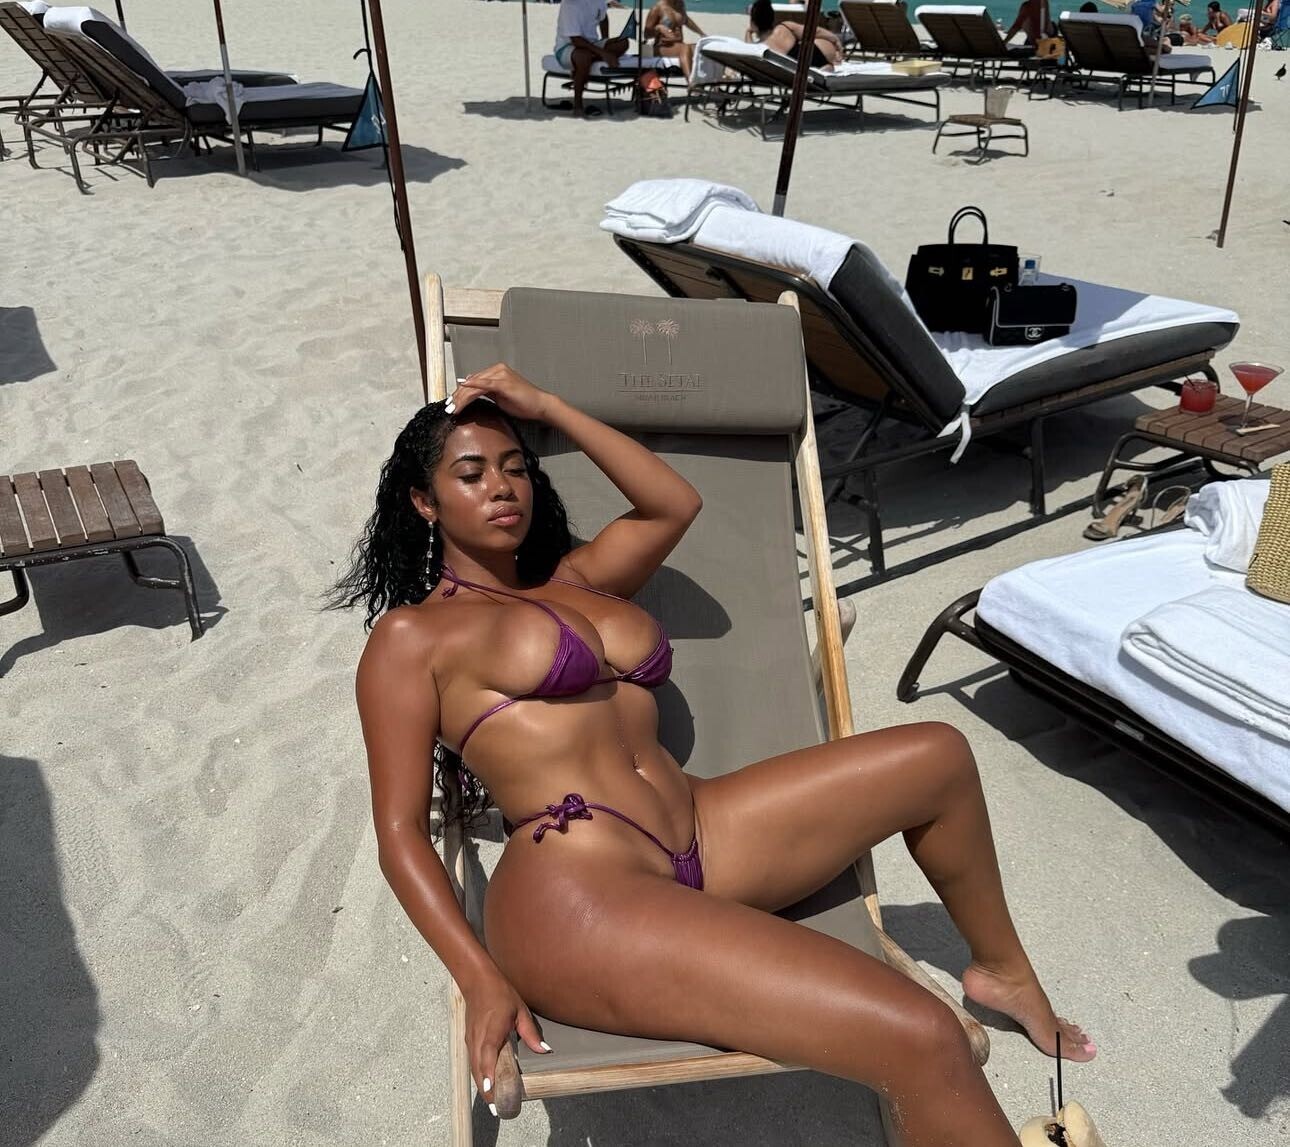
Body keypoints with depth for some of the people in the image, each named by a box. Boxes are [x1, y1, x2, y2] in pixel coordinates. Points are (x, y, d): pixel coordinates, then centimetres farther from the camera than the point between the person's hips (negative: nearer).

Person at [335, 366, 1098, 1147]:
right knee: (921, 1039, -22)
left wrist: (545, 407, 14)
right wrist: (484, 982, -14)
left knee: (938, 759, 10)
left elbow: (677, 505, 13)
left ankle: (1005, 971, 33)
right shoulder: (411, 636, 2)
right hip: (578, 898, -8)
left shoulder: (573, 581, 22)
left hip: (701, 845, 8)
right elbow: (401, 831, -3)